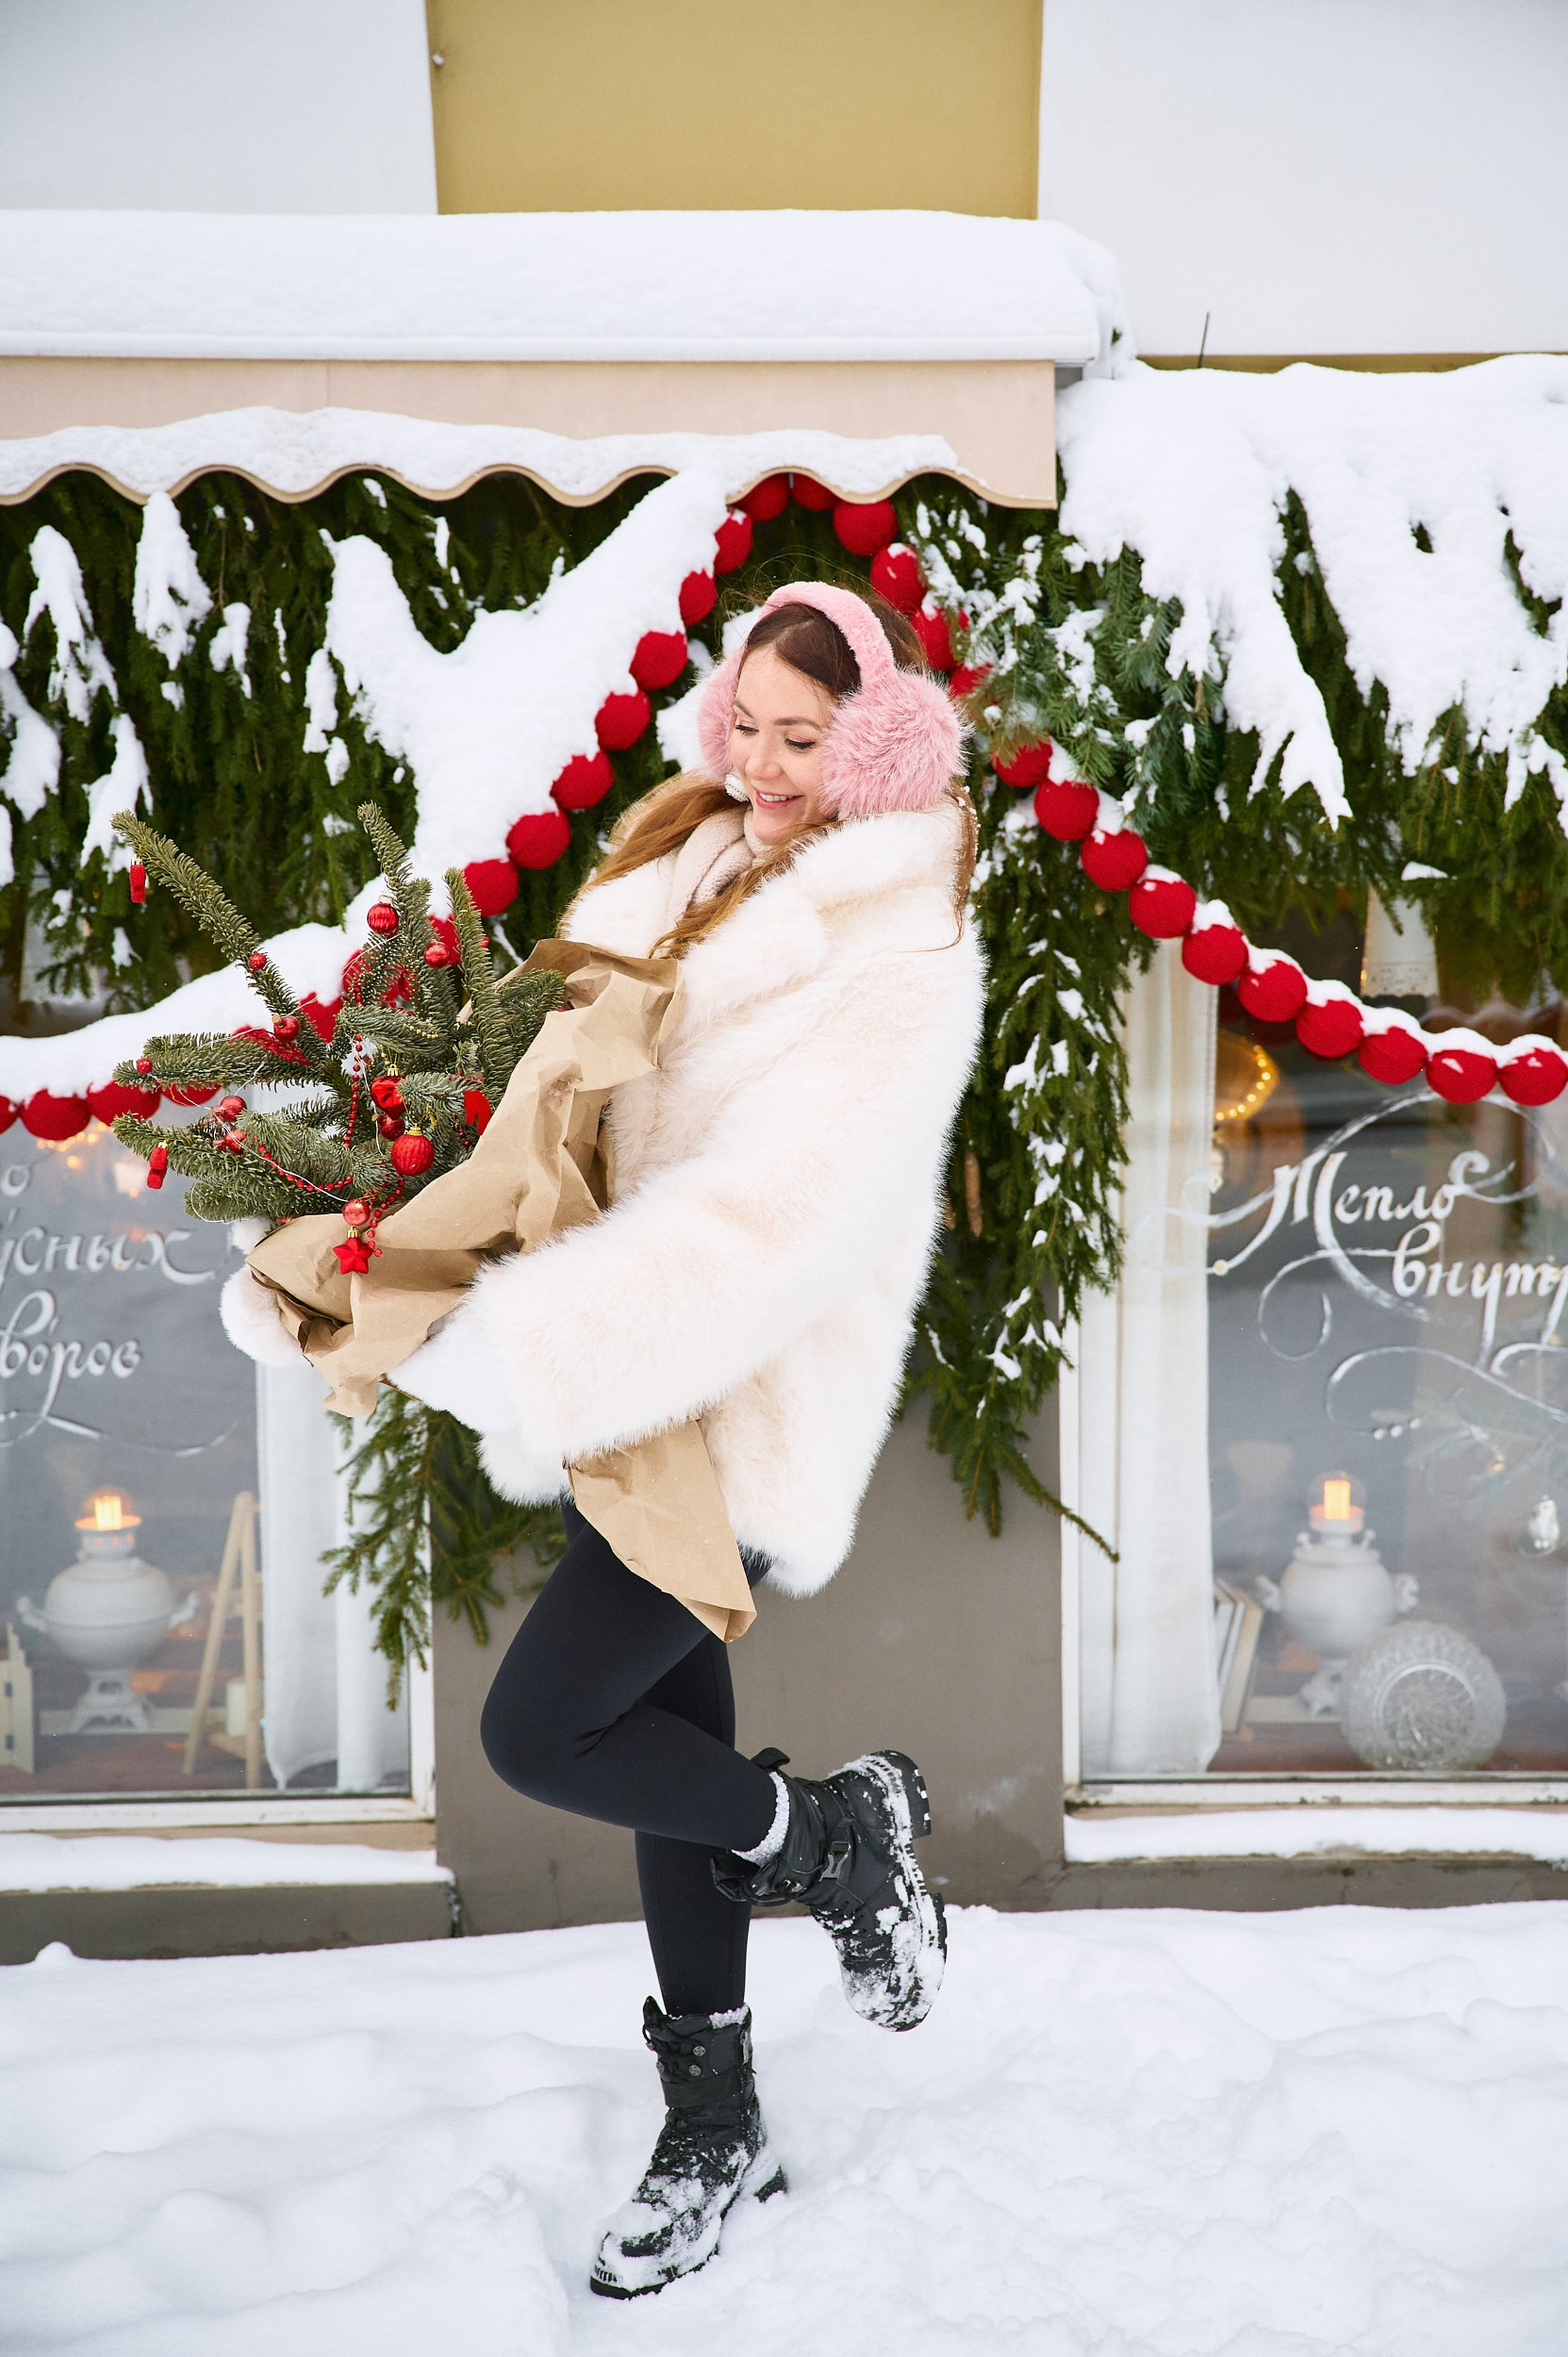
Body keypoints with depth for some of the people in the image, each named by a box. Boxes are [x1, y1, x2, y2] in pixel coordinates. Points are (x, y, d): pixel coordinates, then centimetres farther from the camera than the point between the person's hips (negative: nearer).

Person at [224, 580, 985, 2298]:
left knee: (538, 1732, -8)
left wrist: (504, 1353, -30)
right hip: (635, 1385, 7)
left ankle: (833, 1835, 18)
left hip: (743, 1411, -7)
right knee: (666, 1733, 15)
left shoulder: (904, 961, -16)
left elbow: (774, 1220, -28)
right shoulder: (685, 868, 7)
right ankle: (711, 2119, 34)